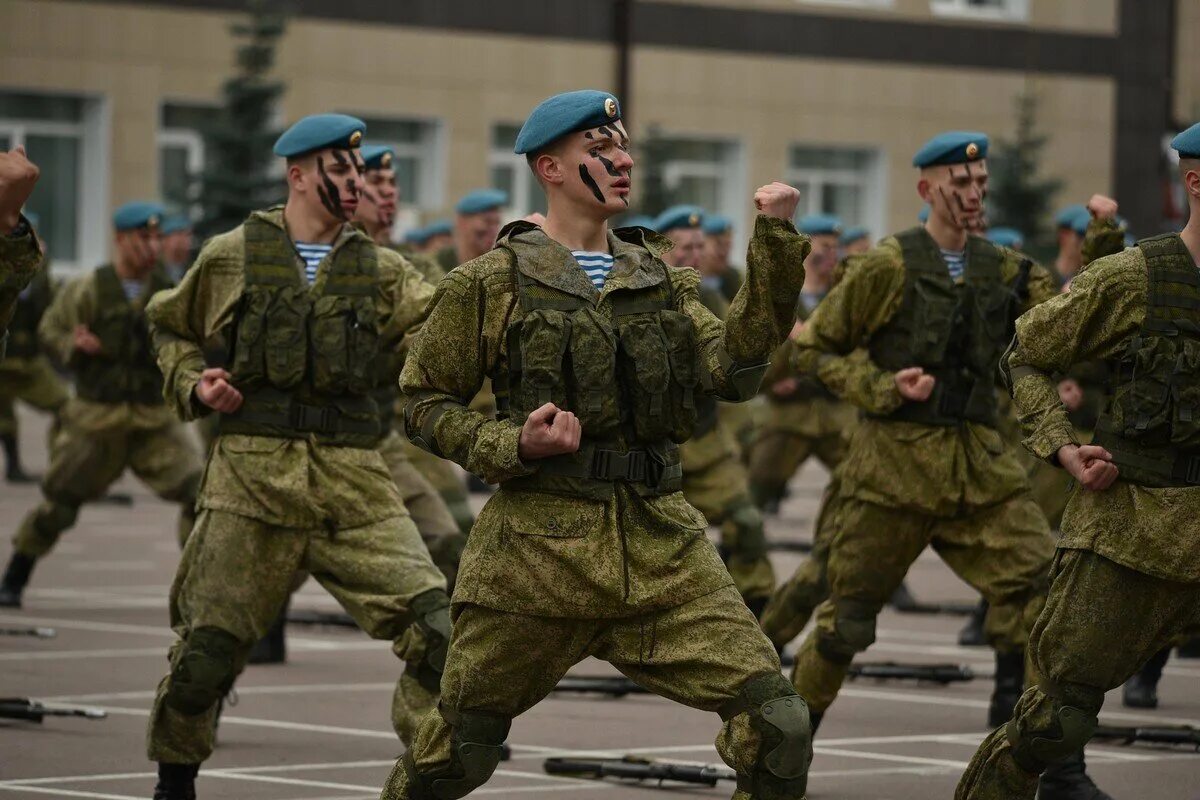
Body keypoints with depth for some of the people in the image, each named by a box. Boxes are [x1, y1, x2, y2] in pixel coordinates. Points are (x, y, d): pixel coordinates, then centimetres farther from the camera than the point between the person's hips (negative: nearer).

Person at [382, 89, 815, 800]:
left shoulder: (659, 276, 13)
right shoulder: (492, 283, 0)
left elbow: (732, 370, -1)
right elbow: (425, 403, 3)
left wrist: (776, 246, -7)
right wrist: (515, 446, -13)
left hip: (661, 545, 3)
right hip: (540, 547, -3)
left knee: (777, 720, -11)